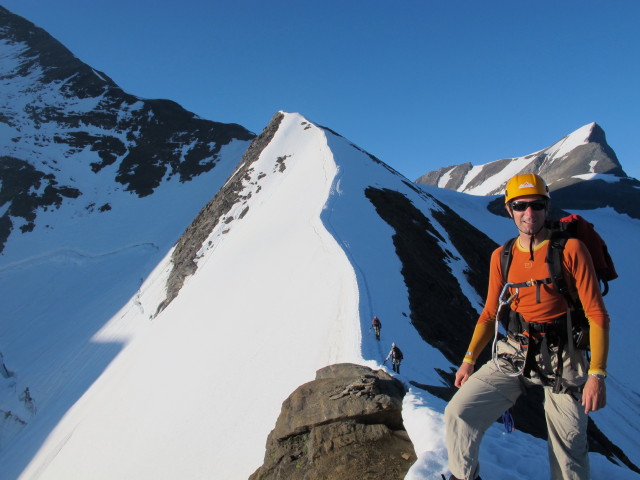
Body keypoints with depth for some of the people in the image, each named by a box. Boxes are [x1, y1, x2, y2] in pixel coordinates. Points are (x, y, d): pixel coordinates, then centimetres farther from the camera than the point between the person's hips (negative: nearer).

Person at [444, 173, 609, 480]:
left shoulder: (570, 249, -8)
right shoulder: (501, 257, 3)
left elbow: (597, 314, -9)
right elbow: (490, 313, 10)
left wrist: (597, 374, -14)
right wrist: (469, 359, 4)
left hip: (562, 359, -2)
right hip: (514, 353, 3)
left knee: (569, 447, 7)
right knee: (458, 413, -9)